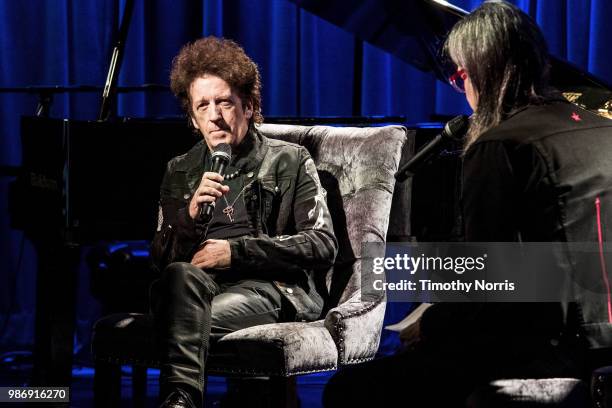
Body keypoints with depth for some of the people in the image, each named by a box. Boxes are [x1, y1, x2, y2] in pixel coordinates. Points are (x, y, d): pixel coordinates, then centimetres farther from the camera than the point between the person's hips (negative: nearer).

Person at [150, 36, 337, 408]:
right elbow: (161, 257, 15)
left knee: (183, 323, -38)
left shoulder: (289, 161, 13)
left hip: (271, 289, -3)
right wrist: (190, 215, -7)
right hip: (201, 284, 3)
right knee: (181, 275, -39)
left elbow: (323, 246, 0)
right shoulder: (181, 172, 24)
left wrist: (237, 251, -8)